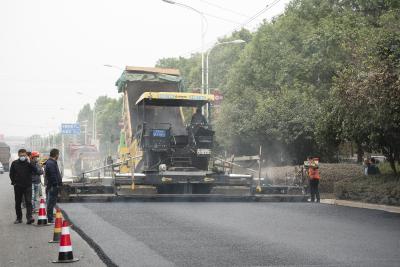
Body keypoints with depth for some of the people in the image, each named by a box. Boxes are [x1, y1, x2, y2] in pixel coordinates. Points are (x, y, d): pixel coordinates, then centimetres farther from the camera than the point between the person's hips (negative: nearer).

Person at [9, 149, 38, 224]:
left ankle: (29, 218, -17)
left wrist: (29, 163, -22)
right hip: (18, 186, 2)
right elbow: (11, 174, 10)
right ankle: (19, 218, 21)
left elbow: (35, 170, -13)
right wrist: (14, 182, 2)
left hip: (27, 186, -2)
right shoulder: (14, 163, 3)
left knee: (28, 202, -11)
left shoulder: (29, 163, 1)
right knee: (18, 203, 10)